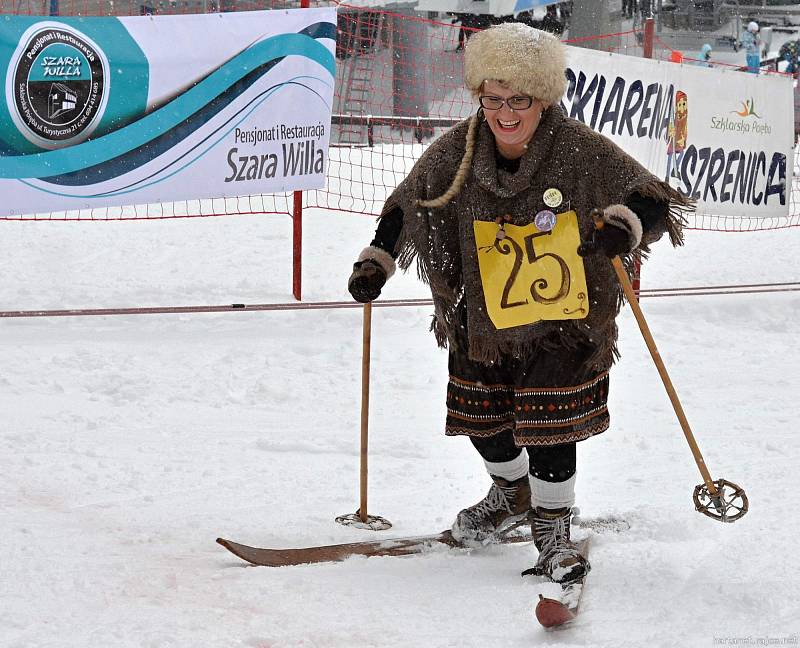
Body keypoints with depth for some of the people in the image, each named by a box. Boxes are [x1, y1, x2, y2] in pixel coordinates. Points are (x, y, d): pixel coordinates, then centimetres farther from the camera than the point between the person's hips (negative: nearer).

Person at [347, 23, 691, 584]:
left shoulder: (582, 151, -18)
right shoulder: (458, 151, -8)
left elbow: (654, 201, -13)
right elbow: (406, 206, 6)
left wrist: (622, 227, -33)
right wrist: (376, 262, -4)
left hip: (563, 321, -4)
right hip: (484, 317, 4)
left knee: (549, 431, -6)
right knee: (482, 417, 17)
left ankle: (552, 528, 17)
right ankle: (513, 494, 47)